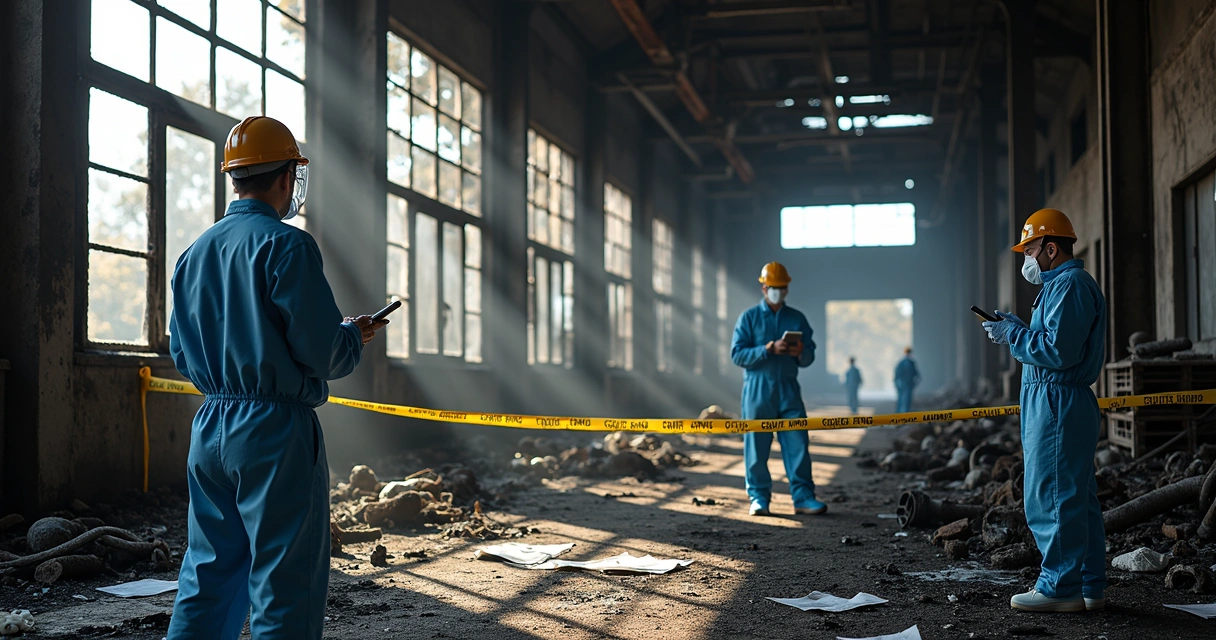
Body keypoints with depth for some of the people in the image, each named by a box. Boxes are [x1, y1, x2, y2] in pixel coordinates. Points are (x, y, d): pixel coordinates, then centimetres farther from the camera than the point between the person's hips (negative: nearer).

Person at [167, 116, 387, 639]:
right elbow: (324, 355, -16)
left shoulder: (193, 254, 11)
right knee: (284, 588, -1)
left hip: (210, 431, 8)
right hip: (275, 433, -7)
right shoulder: (287, 246, -12)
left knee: (207, 580, 15)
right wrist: (355, 336, 5)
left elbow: (182, 355, 16)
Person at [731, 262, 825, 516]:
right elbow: (737, 354, -5)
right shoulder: (749, 317, 5)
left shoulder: (797, 318, 14)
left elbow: (808, 359, 12)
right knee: (756, 447, -1)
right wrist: (769, 349, -16)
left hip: (788, 390, 2)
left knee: (797, 444, -5)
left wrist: (800, 352, -11)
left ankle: (803, 498, -4)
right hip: (757, 391, -2)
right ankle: (759, 498, 8)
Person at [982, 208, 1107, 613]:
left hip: (1057, 404, -11)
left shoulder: (1068, 286, -13)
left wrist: (1014, 334, -10)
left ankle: (1060, 588, -3)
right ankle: (1090, 587, 16)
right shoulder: (1069, 284, 22)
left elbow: (1057, 351, -21)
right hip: (1063, 403, 11)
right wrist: (1017, 329, 15)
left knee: (1051, 496, -7)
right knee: (1077, 498, 12)